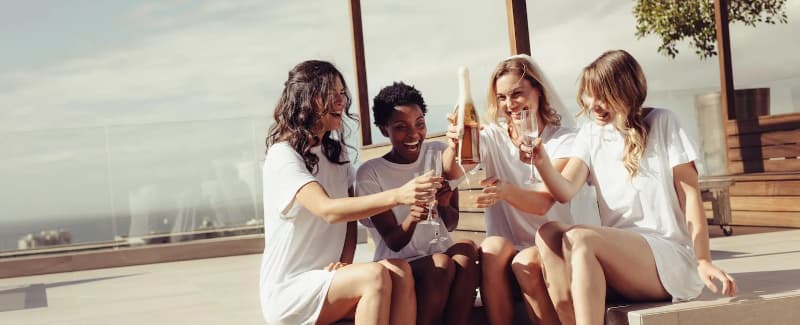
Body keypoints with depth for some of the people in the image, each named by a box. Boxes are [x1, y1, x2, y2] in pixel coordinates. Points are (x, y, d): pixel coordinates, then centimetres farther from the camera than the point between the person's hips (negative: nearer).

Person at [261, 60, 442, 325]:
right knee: (374, 276, -31)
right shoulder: (283, 156, -14)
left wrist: (345, 263, -10)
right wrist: (397, 195, -41)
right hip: (288, 290, -7)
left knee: (400, 272, -22)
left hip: (328, 279, 7)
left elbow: (350, 215, 10)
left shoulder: (336, 151, 12)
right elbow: (328, 210, -30)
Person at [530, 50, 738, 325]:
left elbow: (689, 194, -1)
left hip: (670, 255, -4)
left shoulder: (662, 123, 3)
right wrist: (542, 161, -26)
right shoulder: (590, 135, 12)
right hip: (617, 249, 4)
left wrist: (703, 261, -11)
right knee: (547, 234, -25)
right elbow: (565, 191, -5)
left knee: (578, 238, -31)